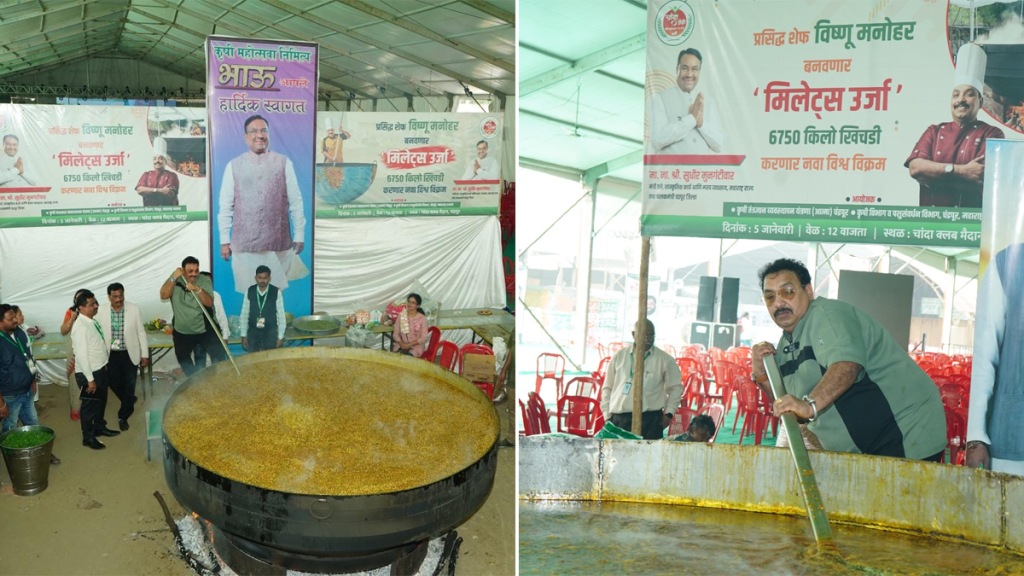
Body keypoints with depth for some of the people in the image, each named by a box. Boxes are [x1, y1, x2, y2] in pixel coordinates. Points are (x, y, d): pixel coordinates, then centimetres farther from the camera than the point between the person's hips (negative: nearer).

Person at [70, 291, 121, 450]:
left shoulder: (93, 320, 3)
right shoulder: (81, 327, -24)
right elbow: (81, 355, -24)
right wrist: (90, 379, -21)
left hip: (101, 369, 8)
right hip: (88, 373, -8)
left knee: (101, 401, 23)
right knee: (90, 404, 7)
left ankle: (99, 427, 43)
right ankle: (88, 437, 23)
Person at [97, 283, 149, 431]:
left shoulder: (134, 309, -10)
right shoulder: (101, 311, -9)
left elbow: (141, 333, -3)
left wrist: (145, 354, -2)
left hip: (130, 354, -1)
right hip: (111, 355, 1)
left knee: (129, 386, 5)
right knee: (113, 383, 10)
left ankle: (123, 416, 23)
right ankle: (130, 402, 41)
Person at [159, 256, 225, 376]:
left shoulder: (205, 281, -11)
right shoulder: (175, 281, -8)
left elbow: (209, 303, -21)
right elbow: (163, 295, -23)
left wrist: (198, 289, -37)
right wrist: (173, 277, -32)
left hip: (205, 329, -2)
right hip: (182, 332, 2)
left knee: (219, 357, -1)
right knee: (184, 361, 17)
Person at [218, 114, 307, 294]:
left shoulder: (284, 163, 2)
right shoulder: (233, 166, 3)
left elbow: (296, 201, 3)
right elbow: (226, 205, 5)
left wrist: (299, 235, 2)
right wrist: (224, 240, 3)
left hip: (279, 242, 0)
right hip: (244, 244, 0)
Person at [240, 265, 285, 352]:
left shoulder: (276, 292, -8)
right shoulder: (249, 292, -4)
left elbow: (281, 315, -4)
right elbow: (244, 314, 2)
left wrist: (280, 337, -4)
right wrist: (243, 335, 1)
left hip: (270, 332, -1)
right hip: (253, 332, 1)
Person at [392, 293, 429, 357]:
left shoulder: (422, 318, -5)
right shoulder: (401, 316, 5)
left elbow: (424, 337, -8)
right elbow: (396, 334, 4)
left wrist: (409, 344, -15)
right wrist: (401, 343, -15)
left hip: (416, 346, -2)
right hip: (401, 345, 3)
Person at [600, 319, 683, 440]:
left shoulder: (665, 360, 6)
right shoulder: (619, 357, 11)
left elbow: (675, 388, 12)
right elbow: (608, 387, 15)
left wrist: (668, 413, 3)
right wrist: (607, 414, 9)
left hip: (649, 420, -2)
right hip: (618, 419, 2)